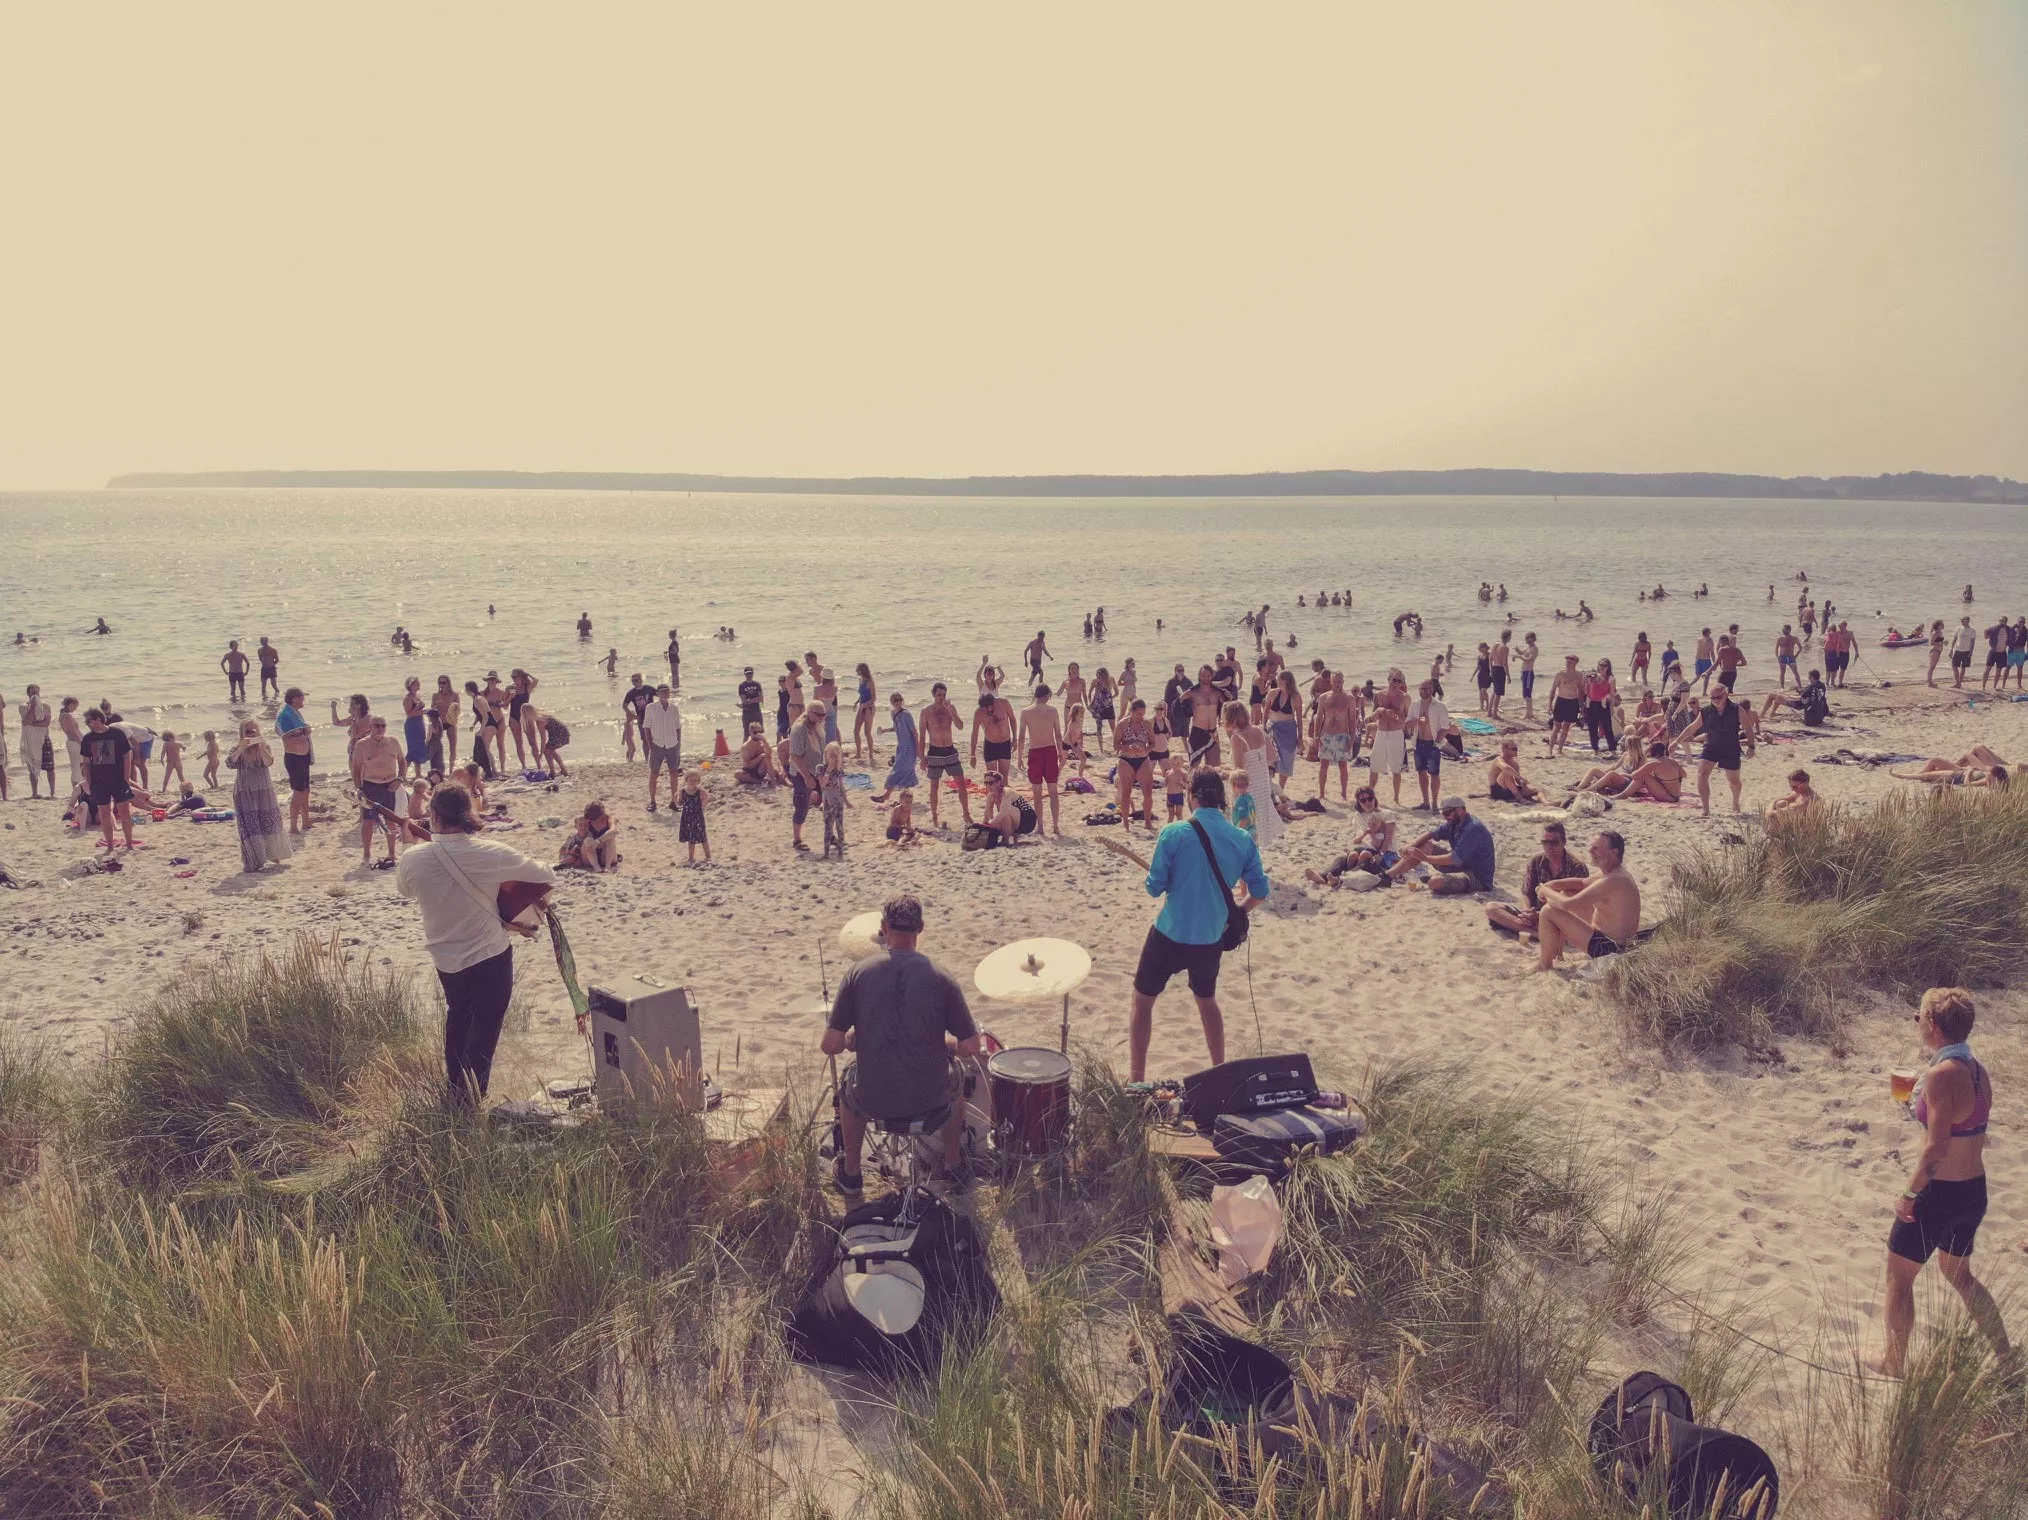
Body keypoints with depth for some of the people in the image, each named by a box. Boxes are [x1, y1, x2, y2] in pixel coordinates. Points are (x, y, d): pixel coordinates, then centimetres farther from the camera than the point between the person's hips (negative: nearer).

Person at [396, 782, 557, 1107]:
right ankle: (467, 1103, 16)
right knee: (484, 1031, 11)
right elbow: (547, 877, -13)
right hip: (490, 957, -4)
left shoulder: (413, 859, -18)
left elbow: (403, 889, 6)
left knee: (458, 1017, 28)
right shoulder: (491, 854, -24)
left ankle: (453, 1090, 41)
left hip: (445, 958, 4)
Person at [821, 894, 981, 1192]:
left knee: (849, 1086, 37)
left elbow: (830, 1046, -10)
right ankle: (952, 1167, 48)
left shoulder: (858, 972, -11)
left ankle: (850, 1174, 48)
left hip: (873, 1101, 0)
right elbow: (970, 1048, -10)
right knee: (954, 1080, 36)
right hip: (931, 1099, 0)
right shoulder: (941, 977, -11)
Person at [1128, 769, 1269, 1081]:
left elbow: (1155, 887, -10)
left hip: (1170, 935, -4)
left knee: (1142, 1001, 14)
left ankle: (1136, 1079, 14)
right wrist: (1236, 910, 21)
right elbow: (1260, 892, 3)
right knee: (1207, 999, 28)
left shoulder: (1173, 834, -15)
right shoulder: (1243, 840, -3)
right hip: (1211, 939, 4)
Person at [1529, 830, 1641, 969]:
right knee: (1566, 894, 20)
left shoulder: (1612, 881, -28)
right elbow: (1581, 883, 20)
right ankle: (1556, 950, 26)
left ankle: (1544, 965, 3)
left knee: (1548, 911, -14)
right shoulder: (1616, 873, 5)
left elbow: (1566, 904, -30)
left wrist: (1546, 891, -10)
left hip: (1609, 948, -11)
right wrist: (1552, 884, 2)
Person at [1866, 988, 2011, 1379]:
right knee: (1959, 1274, 28)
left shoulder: (1941, 1074, -24)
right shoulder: (1978, 1071, 3)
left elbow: (1937, 1146, -26)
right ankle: (2006, 1357, 32)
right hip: (1975, 1189, 8)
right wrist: (1919, 1105, 14)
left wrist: (1910, 1193, -18)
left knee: (1899, 1278, 11)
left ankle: (1893, 1362, 23)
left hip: (1939, 1194, -8)